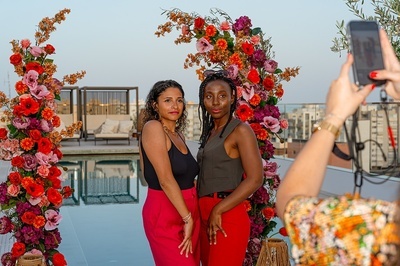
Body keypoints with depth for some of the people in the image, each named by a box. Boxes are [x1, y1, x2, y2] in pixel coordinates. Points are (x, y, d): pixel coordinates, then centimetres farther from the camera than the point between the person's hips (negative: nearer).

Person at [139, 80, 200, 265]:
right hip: (165, 215, -8)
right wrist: (187, 218, -17)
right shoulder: (153, 127, -12)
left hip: (189, 212, 8)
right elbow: (165, 180, -18)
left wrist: (191, 217, 4)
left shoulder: (178, 134, 12)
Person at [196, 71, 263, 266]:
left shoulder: (240, 130, -7)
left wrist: (218, 210, -15)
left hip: (227, 216, -7)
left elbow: (255, 180, -16)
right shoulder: (210, 132, 16)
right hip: (205, 217, 8)